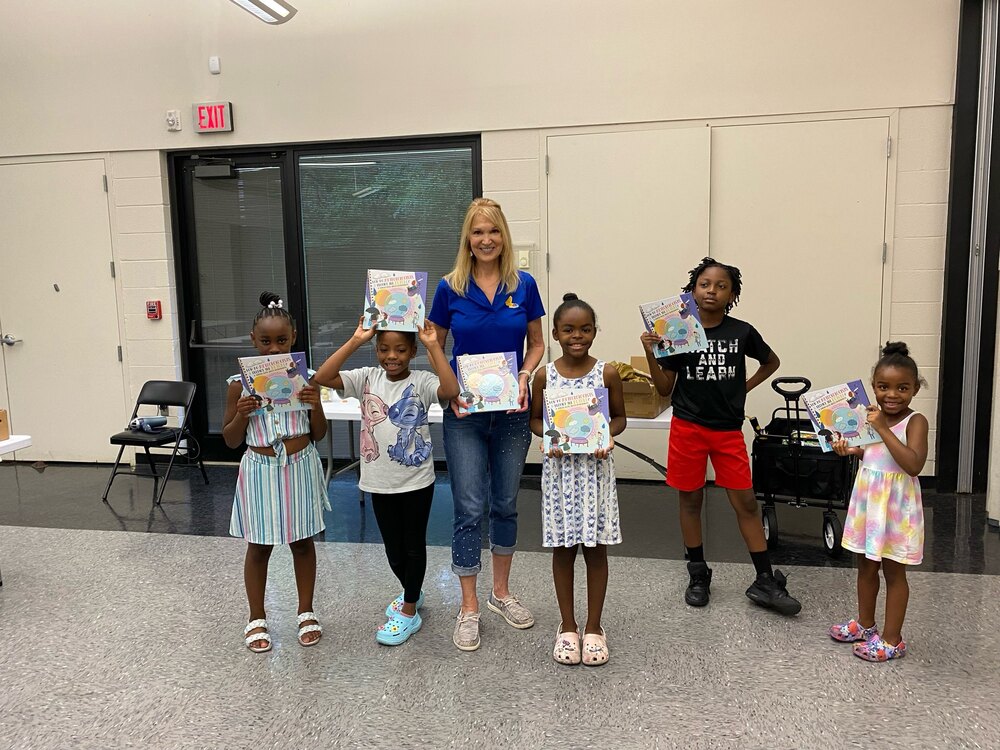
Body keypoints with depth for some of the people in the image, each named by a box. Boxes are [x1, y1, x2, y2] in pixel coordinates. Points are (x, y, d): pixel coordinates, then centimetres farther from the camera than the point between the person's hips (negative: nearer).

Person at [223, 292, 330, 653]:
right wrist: (242, 414, -18)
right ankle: (257, 619, 29)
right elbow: (230, 440, 1)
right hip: (261, 471, -1)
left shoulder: (306, 379, -3)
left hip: (300, 468, 1)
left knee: (303, 542, 13)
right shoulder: (240, 384, -6)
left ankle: (306, 613, 30)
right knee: (258, 547, 11)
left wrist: (316, 404, -16)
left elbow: (319, 434, 2)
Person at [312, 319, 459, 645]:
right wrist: (355, 341, -20)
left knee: (413, 545, 12)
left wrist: (434, 345, -31)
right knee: (393, 549, 17)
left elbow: (451, 390, -34)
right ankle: (412, 592, 44)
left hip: (417, 481, -3)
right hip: (380, 482, 4)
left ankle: (409, 611, 28)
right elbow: (321, 378, -16)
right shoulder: (367, 378, -4)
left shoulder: (422, 381, -12)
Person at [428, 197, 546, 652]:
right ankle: (469, 608, 14)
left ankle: (501, 592, 32)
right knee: (469, 509, 0)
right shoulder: (450, 288, -4)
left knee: (505, 504, 14)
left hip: (512, 411, 2)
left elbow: (536, 344, 7)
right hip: (465, 413, -2)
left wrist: (523, 378, -11)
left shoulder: (524, 286, -1)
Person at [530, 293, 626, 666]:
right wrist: (547, 437, -13)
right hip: (559, 467, 1)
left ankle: (594, 627, 25)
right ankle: (568, 626, 27)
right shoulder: (544, 375, -2)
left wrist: (607, 436, -14)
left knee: (596, 548, 8)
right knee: (563, 548, 10)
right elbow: (535, 418, 7)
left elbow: (619, 416, 5)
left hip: (595, 467, 0)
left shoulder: (607, 373, -4)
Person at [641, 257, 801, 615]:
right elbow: (665, 389, -2)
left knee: (746, 502, 3)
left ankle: (765, 582, 14)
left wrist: (745, 387, 5)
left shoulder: (742, 332, -2)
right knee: (690, 500, 9)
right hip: (687, 427, 0)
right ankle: (698, 576, 24)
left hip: (728, 430, 1)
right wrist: (651, 354, -16)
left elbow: (771, 362, 17)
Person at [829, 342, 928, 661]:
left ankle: (892, 640, 18)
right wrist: (851, 450, 0)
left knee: (893, 572, 5)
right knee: (865, 566, 18)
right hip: (867, 499, 7)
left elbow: (913, 464, -29)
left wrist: (883, 429, -29)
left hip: (897, 505, -7)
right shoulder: (872, 417, 4)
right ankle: (865, 624, 35)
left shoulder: (915, 421, -16)